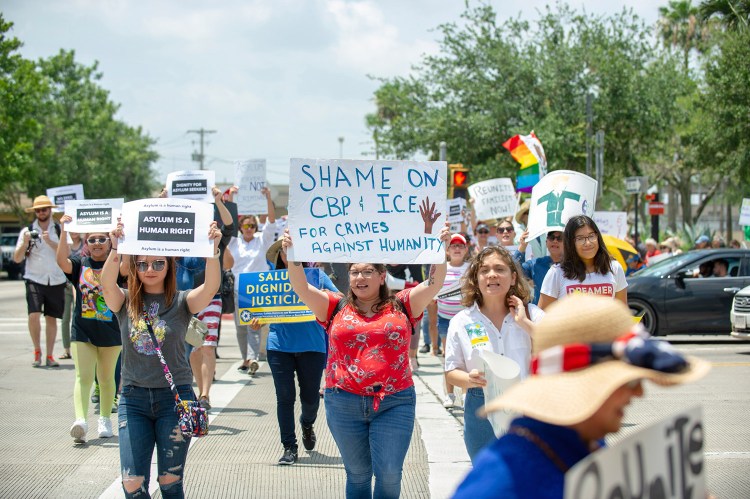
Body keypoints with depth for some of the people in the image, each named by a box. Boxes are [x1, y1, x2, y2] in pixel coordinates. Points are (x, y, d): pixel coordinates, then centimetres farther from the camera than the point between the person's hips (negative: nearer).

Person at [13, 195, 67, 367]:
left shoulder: (59, 230, 5)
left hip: (56, 280, 1)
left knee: (52, 318, 5)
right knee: (34, 315, -15)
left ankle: (49, 356, 14)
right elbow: (17, 259, 4)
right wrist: (25, 243, -12)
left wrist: (49, 241, -17)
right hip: (35, 280, -1)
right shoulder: (27, 231, 6)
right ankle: (37, 352, 3)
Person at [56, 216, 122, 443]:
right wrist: (63, 231, -25)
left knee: (106, 378, 14)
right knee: (83, 377, -10)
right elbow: (62, 261, -17)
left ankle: (105, 419, 29)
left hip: (110, 332, 0)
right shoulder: (80, 263, 2)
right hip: (83, 331, 0)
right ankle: (80, 421, -22)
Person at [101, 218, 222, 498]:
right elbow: (107, 283, -19)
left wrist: (213, 252, -38)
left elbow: (211, 287, -20)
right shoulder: (126, 302, 3)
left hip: (175, 396, -1)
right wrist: (115, 250, -38)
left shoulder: (181, 302, 0)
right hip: (133, 398, 1)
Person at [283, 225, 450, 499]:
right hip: (344, 404, 1)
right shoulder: (336, 308, 7)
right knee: (358, 474, 11)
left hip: (394, 403, -1)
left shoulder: (401, 306, 6)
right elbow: (302, 288, -3)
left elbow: (433, 284, -4)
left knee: (389, 474, -5)